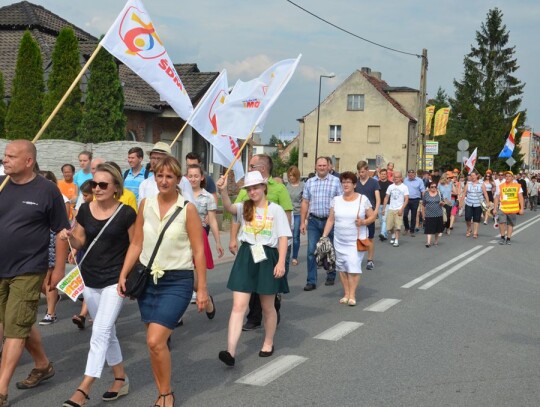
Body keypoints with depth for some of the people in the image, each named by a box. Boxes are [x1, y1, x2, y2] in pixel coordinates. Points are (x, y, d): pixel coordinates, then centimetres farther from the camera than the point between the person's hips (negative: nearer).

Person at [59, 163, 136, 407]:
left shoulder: (126, 213, -11)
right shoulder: (85, 210, 1)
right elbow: (80, 243, 9)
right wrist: (70, 237, -12)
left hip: (115, 280, -5)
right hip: (90, 279, 5)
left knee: (100, 332, -12)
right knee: (107, 332, 15)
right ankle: (121, 379, 29)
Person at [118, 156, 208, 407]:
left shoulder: (187, 209, -8)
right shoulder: (145, 204, 4)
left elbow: (198, 251, -7)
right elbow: (136, 244, 8)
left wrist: (202, 289, -8)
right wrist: (123, 275, 1)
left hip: (177, 282, -4)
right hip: (148, 279, 5)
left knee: (155, 341, -15)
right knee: (155, 343, 10)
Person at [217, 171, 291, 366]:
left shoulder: (275, 209, -1)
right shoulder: (244, 207, 7)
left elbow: (283, 237, -4)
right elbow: (229, 207, -16)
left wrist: (281, 262, -14)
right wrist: (223, 191, -35)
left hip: (267, 258, -2)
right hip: (246, 257, 2)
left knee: (267, 307, 13)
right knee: (238, 306, -7)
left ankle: (268, 343, 33)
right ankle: (231, 351, -13)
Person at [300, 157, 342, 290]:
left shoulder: (336, 181, 0)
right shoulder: (309, 182, 8)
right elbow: (305, 203, 9)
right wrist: (302, 222, 5)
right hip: (313, 220, 2)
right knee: (311, 251, -2)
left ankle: (331, 276, 27)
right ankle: (311, 281, 3)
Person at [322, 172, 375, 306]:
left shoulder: (363, 199, -2)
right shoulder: (336, 200, 6)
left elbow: (372, 217, 2)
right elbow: (330, 220, 9)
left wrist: (363, 222, -17)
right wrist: (324, 236, 2)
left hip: (357, 240, -3)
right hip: (339, 241, 4)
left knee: (353, 266, -11)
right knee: (342, 266, 5)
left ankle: (352, 295, -3)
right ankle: (346, 293, 16)